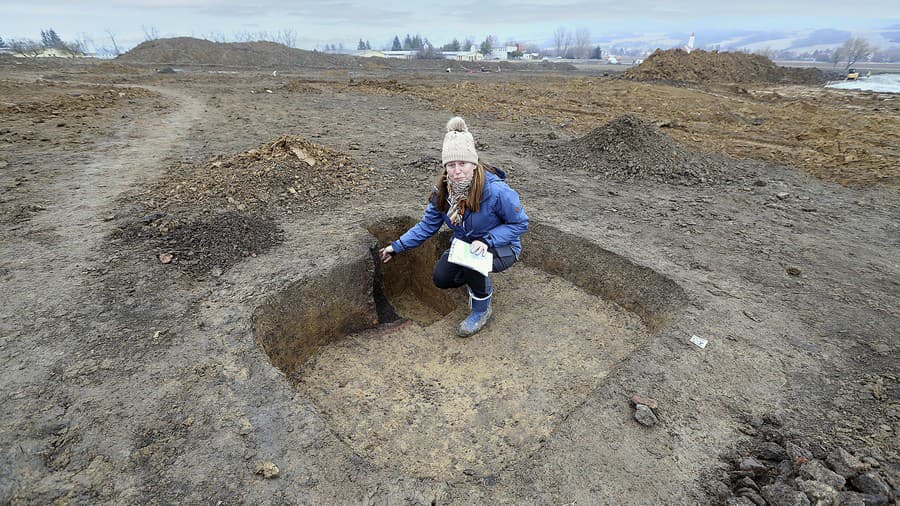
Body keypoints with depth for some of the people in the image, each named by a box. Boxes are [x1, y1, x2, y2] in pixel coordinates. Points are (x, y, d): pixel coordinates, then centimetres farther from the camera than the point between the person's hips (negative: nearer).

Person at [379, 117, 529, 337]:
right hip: (465, 243, 5)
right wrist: (397, 246, -6)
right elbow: (428, 225, -2)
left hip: (502, 248, -5)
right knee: (441, 278, -14)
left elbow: (520, 223, -19)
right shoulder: (443, 191, -13)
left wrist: (487, 240, -31)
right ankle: (481, 284, 19)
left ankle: (482, 309, -7)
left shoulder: (496, 190, -31)